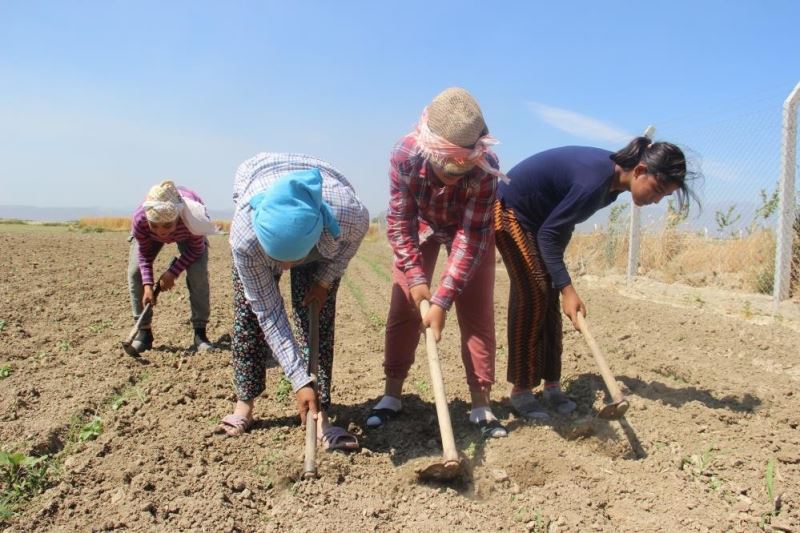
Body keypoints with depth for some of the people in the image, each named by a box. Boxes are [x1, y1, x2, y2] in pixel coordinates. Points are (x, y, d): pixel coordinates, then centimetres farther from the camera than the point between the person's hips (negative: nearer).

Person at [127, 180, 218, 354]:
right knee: (135, 271, -12)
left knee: (198, 273, -20)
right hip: (149, 236, 2)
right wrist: (148, 285, -30)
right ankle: (144, 331, 1)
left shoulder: (191, 217, -46)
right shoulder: (140, 219, -41)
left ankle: (200, 332, -9)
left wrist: (173, 272, -30)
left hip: (186, 233, -2)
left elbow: (196, 250, -24)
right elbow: (144, 253, -21)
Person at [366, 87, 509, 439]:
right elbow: (399, 220, -22)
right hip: (420, 228, 1)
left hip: (472, 230, -1)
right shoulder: (405, 155, -35)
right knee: (403, 307, -3)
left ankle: (481, 404, 3)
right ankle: (391, 394, 10)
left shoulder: (487, 166, -37)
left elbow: (471, 238, -34)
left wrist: (442, 301, -36)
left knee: (477, 313, -7)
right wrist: (415, 276, -27)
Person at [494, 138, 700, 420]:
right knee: (532, 297, -13)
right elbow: (549, 234, -28)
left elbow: (559, 227, 6)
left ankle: (552, 386, 10)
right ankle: (520, 390, -5)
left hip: (537, 220, 9)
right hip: (510, 213, -9)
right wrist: (567, 289, -31)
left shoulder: (612, 178, -4)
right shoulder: (596, 180, -32)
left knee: (549, 299, 4)